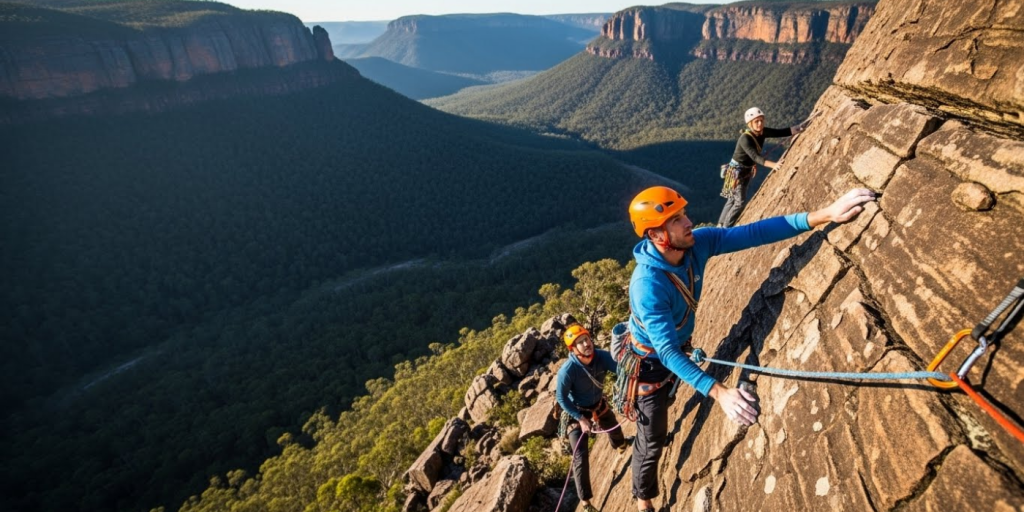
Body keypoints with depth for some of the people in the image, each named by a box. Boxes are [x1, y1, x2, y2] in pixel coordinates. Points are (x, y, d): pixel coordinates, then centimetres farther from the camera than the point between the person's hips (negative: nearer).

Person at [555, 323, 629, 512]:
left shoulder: (601, 356, -26)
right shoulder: (567, 371, -36)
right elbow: (561, 399, -24)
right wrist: (580, 418, -24)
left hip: (599, 405, 5)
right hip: (576, 413, -5)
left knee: (614, 429, 31)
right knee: (581, 458, -6)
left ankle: (619, 445, 70)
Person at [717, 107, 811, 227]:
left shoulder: (763, 132, -4)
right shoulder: (745, 138, -28)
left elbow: (783, 132, -5)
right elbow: (755, 156, -38)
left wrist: (801, 127, -19)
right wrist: (773, 165, -49)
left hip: (747, 171, 8)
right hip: (736, 171, -8)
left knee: (733, 200, 15)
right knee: (740, 202, -11)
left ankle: (721, 226, 25)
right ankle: (725, 229, 0)